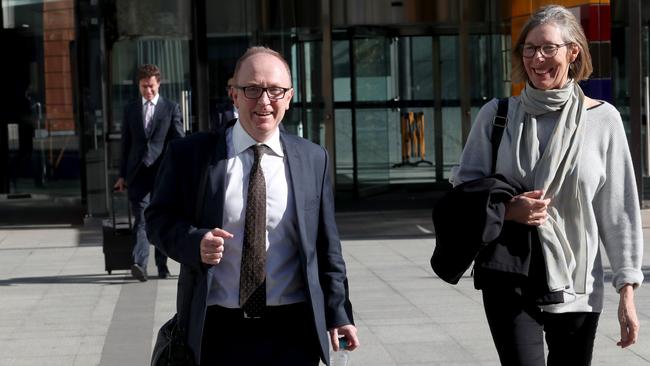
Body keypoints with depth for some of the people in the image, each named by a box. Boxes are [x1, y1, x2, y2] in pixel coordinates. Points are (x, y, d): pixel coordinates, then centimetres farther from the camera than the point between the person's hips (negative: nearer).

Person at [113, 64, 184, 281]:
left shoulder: (171, 109, 7)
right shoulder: (130, 110, 13)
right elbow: (126, 144, 14)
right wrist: (123, 175, 11)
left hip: (162, 172, -1)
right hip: (138, 172, 1)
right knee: (141, 220, -10)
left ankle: (162, 265, 16)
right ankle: (139, 264, -22)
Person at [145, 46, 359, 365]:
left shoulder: (313, 159, 6)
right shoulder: (189, 155, 0)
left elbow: (326, 244, 9)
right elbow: (158, 219, 5)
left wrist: (338, 314, 7)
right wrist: (195, 242, -15)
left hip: (293, 331, 1)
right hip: (217, 330, -1)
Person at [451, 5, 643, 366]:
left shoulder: (603, 119, -1)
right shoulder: (496, 114, 2)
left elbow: (619, 211, 2)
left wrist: (626, 291, 0)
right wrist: (506, 209, -12)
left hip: (577, 284, 1)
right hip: (508, 279, 0)